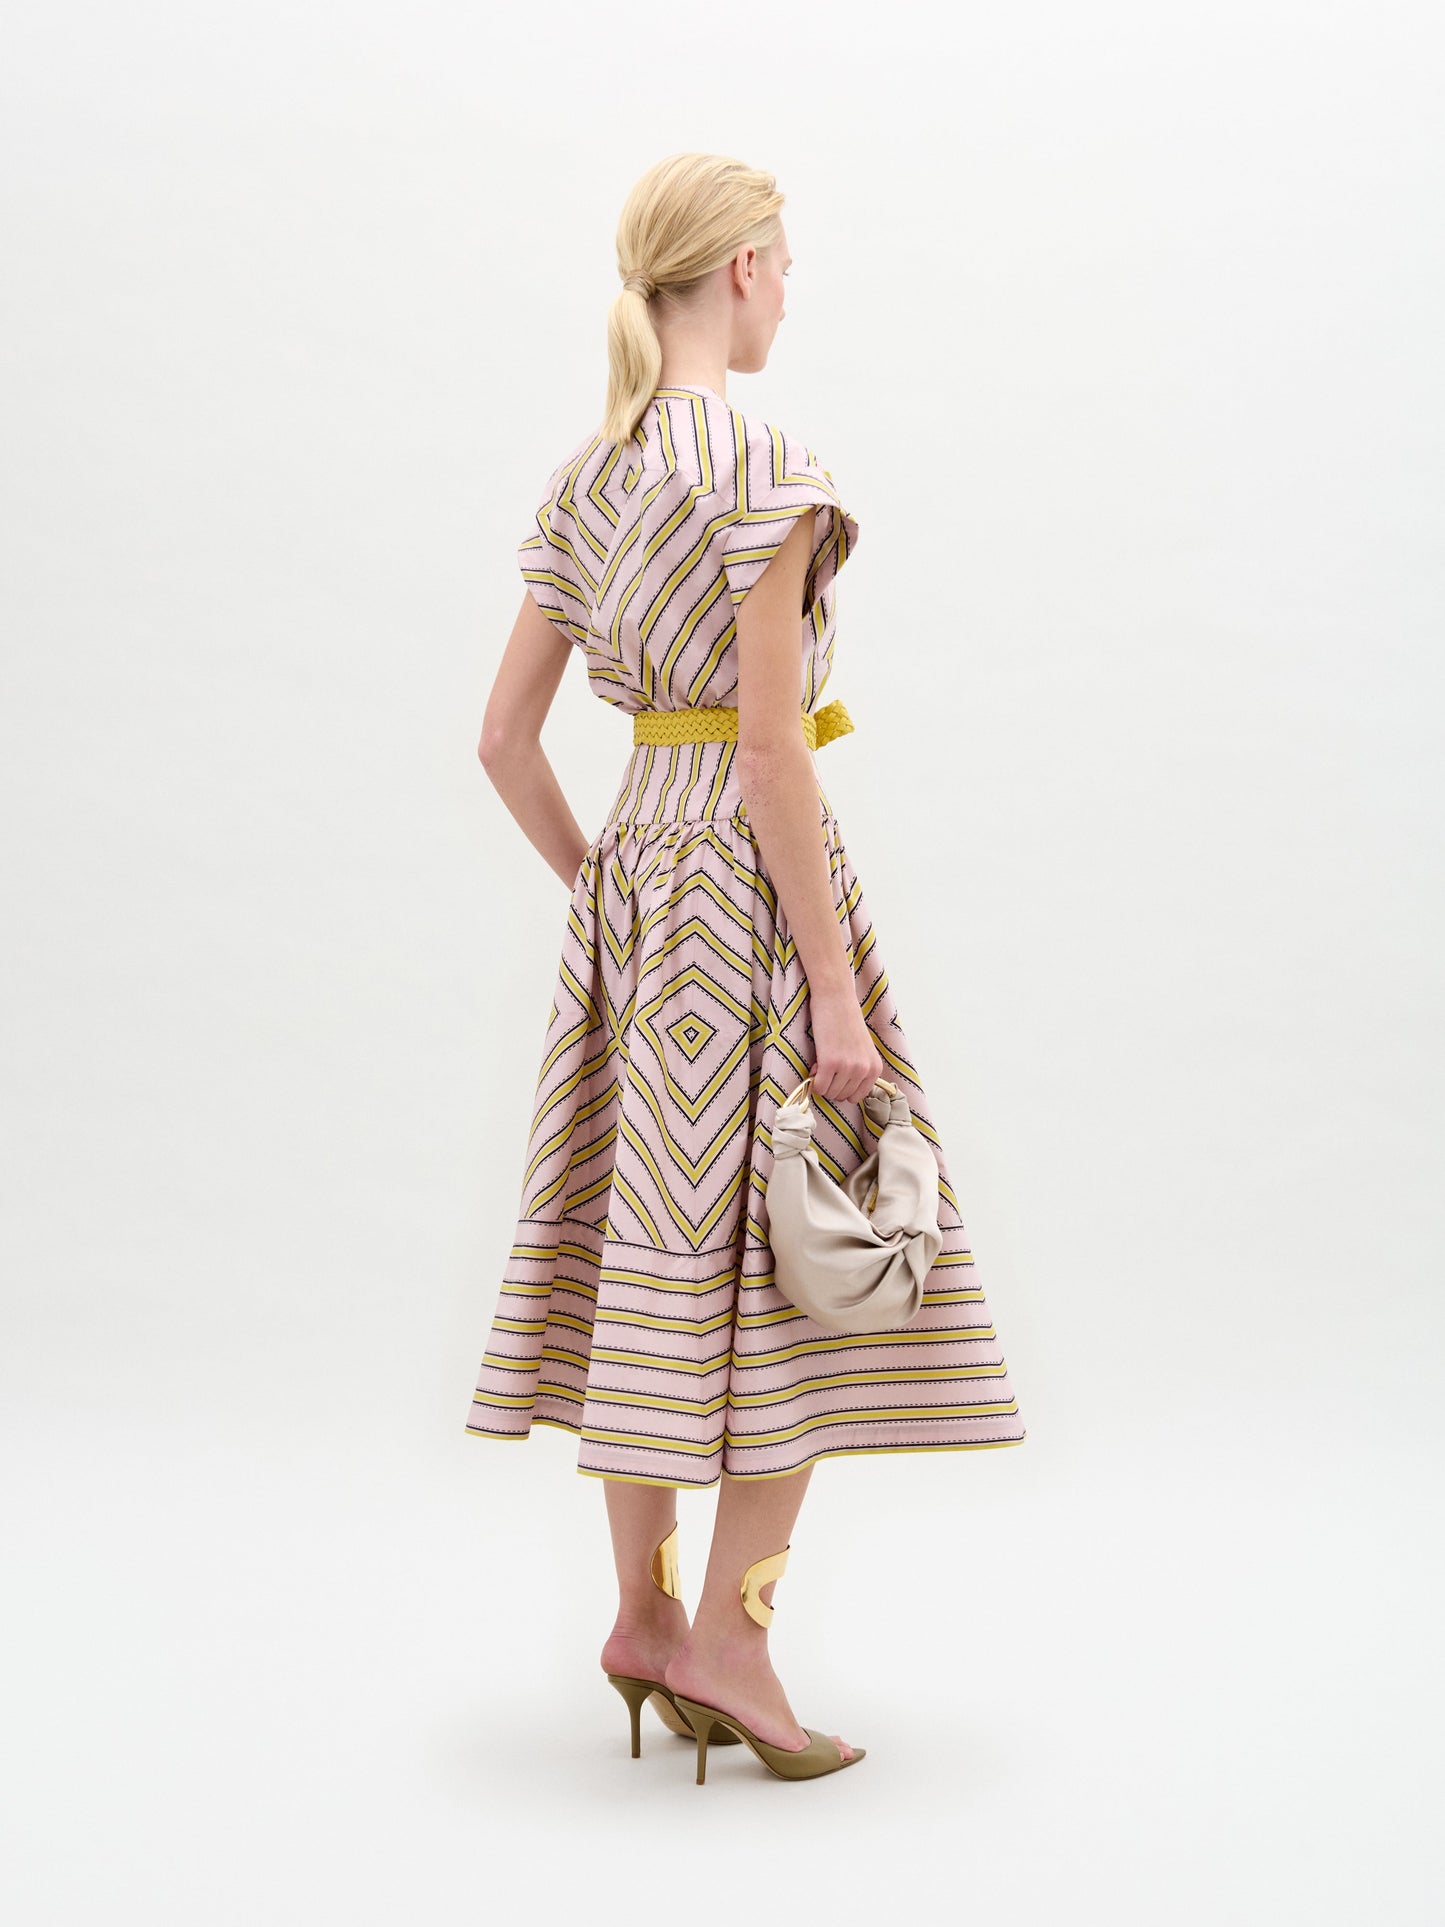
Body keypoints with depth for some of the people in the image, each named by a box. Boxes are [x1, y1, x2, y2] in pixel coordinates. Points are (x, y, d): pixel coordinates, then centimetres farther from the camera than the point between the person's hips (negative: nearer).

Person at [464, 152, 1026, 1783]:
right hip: (750, 873, -8)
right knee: (795, 1262, 1)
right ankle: (724, 1633, 3)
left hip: (629, 870, 8)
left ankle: (644, 1610, 20)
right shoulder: (765, 463, -13)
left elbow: (504, 738, 9)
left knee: (653, 1246, 12)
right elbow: (771, 743, -18)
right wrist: (835, 989, -16)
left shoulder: (580, 477, 10)